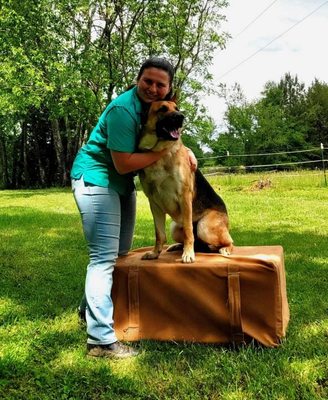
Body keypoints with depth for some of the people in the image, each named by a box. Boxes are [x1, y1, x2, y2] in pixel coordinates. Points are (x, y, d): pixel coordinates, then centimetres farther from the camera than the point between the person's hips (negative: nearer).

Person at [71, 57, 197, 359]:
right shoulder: (123, 110, -26)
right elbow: (124, 164, -29)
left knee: (120, 252, 16)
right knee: (105, 256, -14)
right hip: (96, 179, -9)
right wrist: (165, 151, -21)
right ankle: (101, 340, -8)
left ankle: (91, 308, 35)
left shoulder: (159, 105, 1)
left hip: (122, 183, 10)